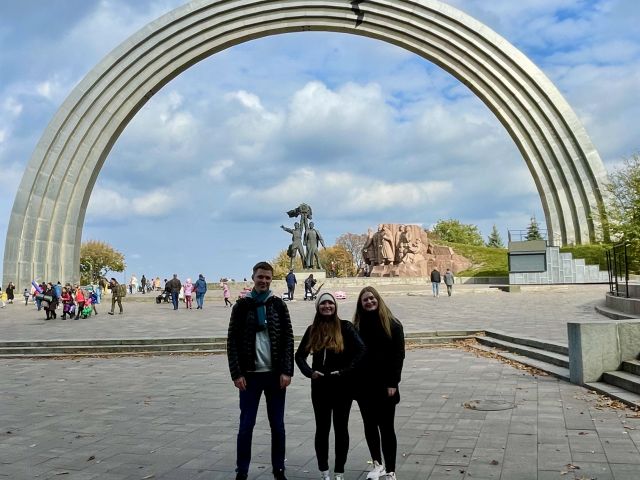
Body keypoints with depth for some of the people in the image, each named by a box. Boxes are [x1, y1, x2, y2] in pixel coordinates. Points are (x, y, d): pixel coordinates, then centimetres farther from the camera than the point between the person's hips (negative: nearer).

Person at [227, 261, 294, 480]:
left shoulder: (279, 305, 3)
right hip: (250, 375, -1)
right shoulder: (242, 305, 1)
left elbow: (288, 339, 1)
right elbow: (232, 341, -1)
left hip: (276, 374, 1)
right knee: (246, 425, 3)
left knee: (277, 425, 8)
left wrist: (287, 371, -7)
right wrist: (236, 374, -8)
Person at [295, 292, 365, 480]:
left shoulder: (345, 327, -4)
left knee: (341, 428, 7)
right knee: (322, 429, 9)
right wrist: (309, 372, -4)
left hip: (342, 386, -2)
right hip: (320, 386, 2)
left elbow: (361, 350, -12)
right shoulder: (313, 330, 5)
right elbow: (299, 355, 11)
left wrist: (347, 371, -17)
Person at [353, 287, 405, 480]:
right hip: (364, 386, 3)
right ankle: (377, 464, 30)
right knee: (369, 425, 13)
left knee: (386, 427, 3)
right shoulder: (357, 326, 4)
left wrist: (393, 383, -12)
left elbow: (398, 355, -6)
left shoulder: (392, 325, -4)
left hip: (384, 385, -3)